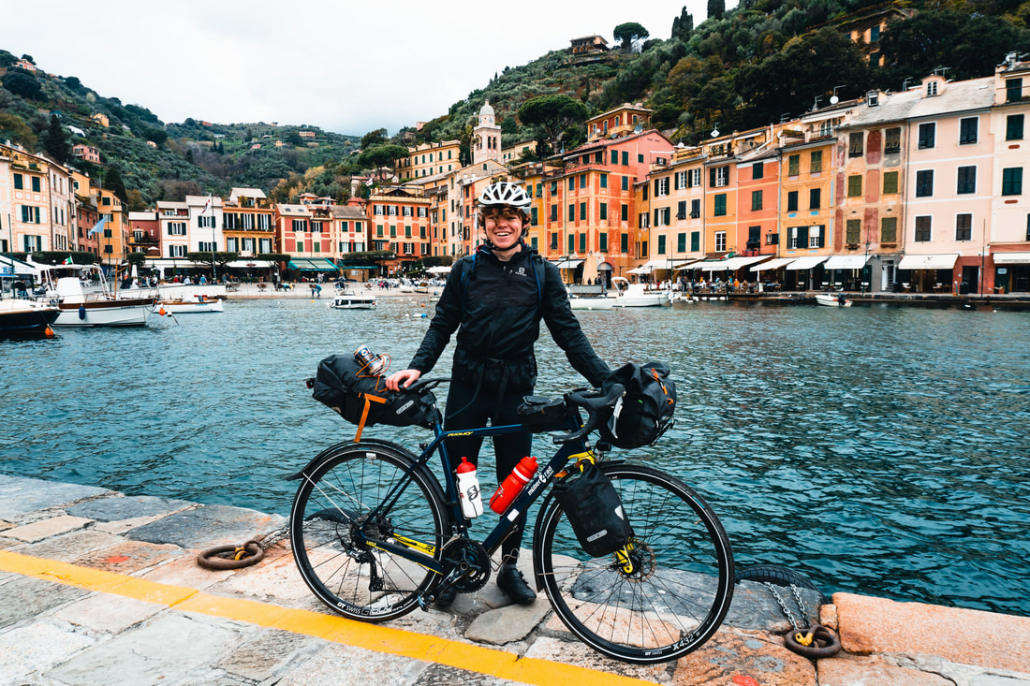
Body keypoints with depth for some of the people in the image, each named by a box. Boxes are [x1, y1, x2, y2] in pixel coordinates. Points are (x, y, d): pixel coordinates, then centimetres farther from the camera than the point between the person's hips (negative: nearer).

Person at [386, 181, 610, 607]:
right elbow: (443, 324, 5)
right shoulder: (466, 269, 4)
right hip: (468, 384, 0)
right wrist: (417, 366, -11)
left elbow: (569, 333, 1)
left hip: (516, 388, 0)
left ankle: (509, 566, 25)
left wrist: (606, 380, -9)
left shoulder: (542, 273, 3)